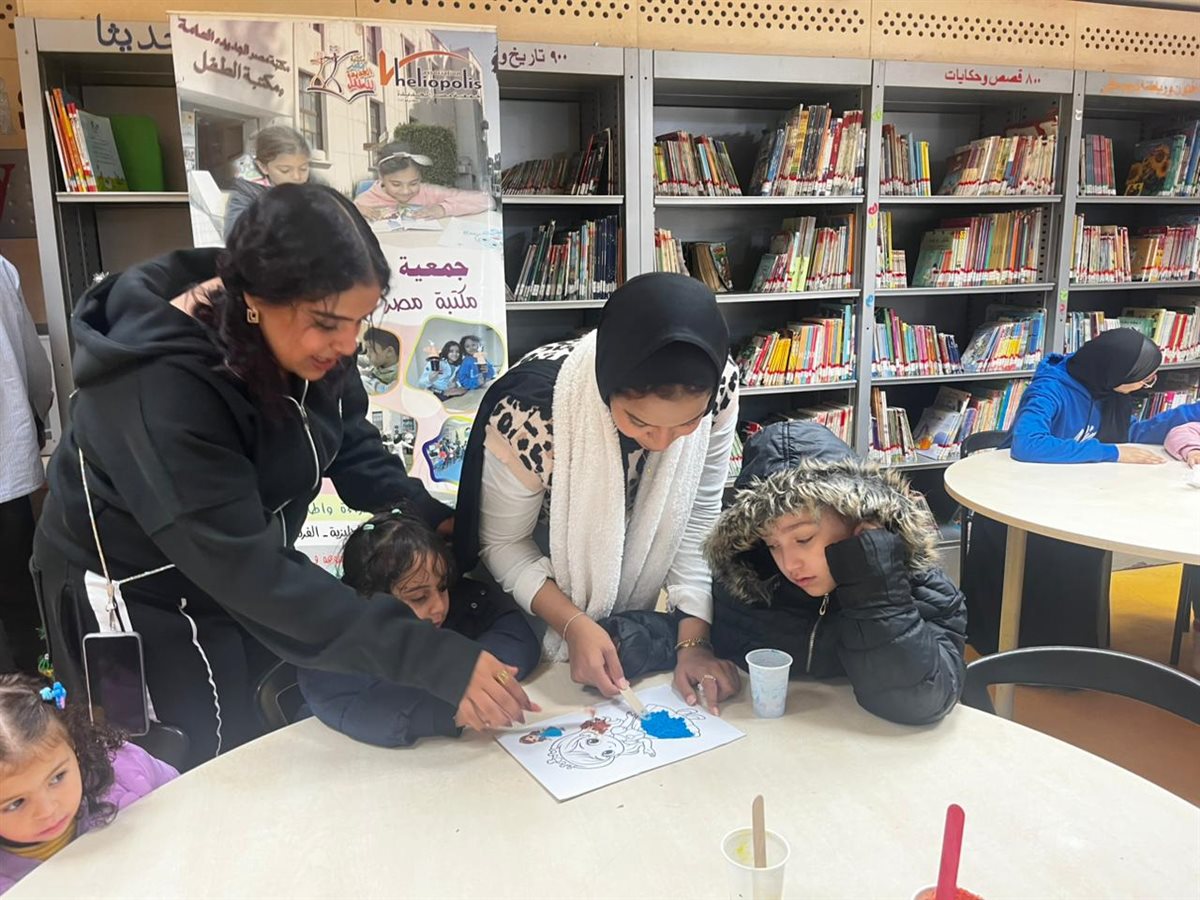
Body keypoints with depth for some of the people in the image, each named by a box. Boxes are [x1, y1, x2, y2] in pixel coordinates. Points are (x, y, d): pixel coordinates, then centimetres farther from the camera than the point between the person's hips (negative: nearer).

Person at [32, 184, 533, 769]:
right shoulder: (162, 387, -36)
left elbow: (348, 438, -1)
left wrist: (428, 517, -19)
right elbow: (248, 571, -39)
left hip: (238, 561, 6)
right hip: (134, 593, -6)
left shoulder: (305, 331, -16)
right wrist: (429, 657, -42)